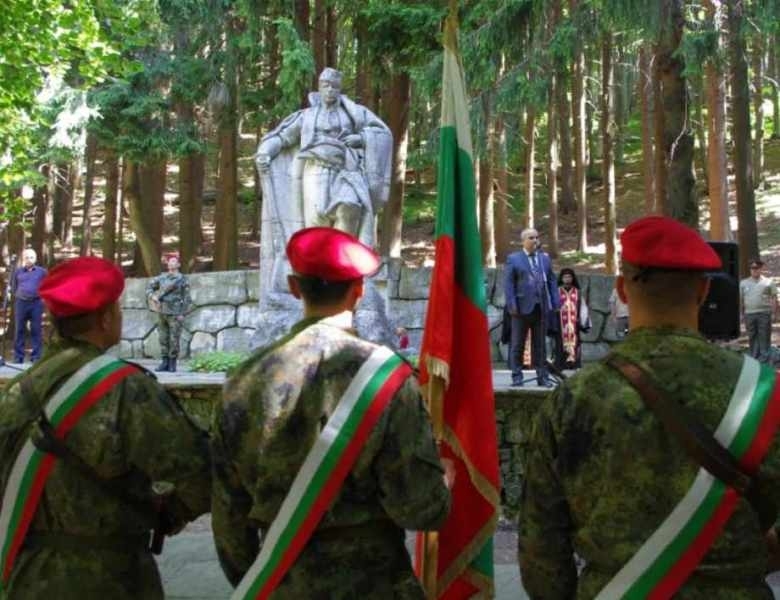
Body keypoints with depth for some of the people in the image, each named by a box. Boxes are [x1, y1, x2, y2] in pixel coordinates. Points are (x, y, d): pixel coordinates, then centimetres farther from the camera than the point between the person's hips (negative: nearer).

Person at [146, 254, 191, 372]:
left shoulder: (183, 279, -3)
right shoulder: (162, 277, 9)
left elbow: (186, 298, -6)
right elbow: (149, 286, 16)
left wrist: (182, 314, -13)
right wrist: (152, 296, -5)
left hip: (175, 313, -5)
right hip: (162, 312, 5)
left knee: (174, 339, -4)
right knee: (163, 338, 6)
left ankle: (172, 364, 4)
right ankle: (165, 363, 12)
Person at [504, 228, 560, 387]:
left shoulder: (545, 258, 14)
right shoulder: (513, 259, 2)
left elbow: (552, 281, 12)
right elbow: (508, 283, -4)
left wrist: (555, 303, 3)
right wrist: (512, 305, -13)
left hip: (542, 307, 3)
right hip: (522, 308, -3)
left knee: (540, 344, 10)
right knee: (518, 344, 4)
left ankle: (542, 376, 15)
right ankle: (517, 376, 11)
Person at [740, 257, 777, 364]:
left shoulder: (768, 282, 3)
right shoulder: (743, 283, 11)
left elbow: (774, 299, 1)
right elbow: (740, 300, 13)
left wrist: (774, 313, -6)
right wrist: (742, 314, 8)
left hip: (764, 313, -3)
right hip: (749, 314, 3)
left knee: (764, 337, -3)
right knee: (752, 337, 8)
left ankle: (764, 359, 0)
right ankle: (754, 358, 16)